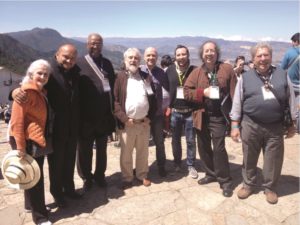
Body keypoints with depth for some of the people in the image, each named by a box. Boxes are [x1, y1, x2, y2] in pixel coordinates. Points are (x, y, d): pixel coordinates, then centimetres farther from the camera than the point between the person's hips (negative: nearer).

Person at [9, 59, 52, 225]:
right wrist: (20, 146, -22)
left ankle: (31, 204, 39)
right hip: (26, 141, -9)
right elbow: (17, 121, -21)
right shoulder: (26, 92, -17)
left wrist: (41, 138, 12)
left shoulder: (41, 92, 11)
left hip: (37, 140, 9)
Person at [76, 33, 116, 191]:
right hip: (86, 116, -4)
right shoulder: (79, 64, -8)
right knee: (85, 150, 13)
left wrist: (113, 109, 5)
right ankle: (86, 177, 33)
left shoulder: (107, 63, 7)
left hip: (104, 115, 4)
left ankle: (100, 175, 37)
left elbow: (112, 86, 8)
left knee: (102, 149, 18)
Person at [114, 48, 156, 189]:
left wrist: (149, 117, -1)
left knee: (143, 152, 15)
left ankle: (142, 175, 33)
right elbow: (114, 100, -7)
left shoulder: (146, 77, 9)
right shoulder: (120, 77, -1)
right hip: (126, 123, -2)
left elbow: (153, 99, 9)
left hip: (144, 122, 3)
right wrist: (124, 119, -13)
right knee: (126, 154, 9)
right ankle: (127, 178, 25)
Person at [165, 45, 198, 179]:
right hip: (175, 111, 2)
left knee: (191, 140, 7)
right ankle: (177, 163, 30)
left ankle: (191, 166, 22)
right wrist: (167, 106, 0)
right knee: (176, 140, 14)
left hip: (190, 111, -1)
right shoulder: (170, 70, 1)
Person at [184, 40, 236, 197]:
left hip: (218, 116, -3)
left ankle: (225, 180, 15)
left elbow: (234, 93, -4)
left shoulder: (227, 69, -3)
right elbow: (187, 92, -1)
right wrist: (203, 92, -15)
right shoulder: (196, 72, 3)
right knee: (204, 147, 14)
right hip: (201, 116, 4)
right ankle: (211, 174, 34)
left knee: (219, 148, -3)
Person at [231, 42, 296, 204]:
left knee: (273, 160, 10)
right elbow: (237, 103, 2)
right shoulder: (245, 78, 1)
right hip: (250, 125, -1)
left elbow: (291, 101, 9)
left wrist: (291, 125, 9)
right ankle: (248, 184, 32)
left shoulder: (282, 75, 4)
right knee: (249, 158, 12)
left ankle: (269, 187, 32)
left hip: (275, 126, 1)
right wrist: (235, 126, -1)